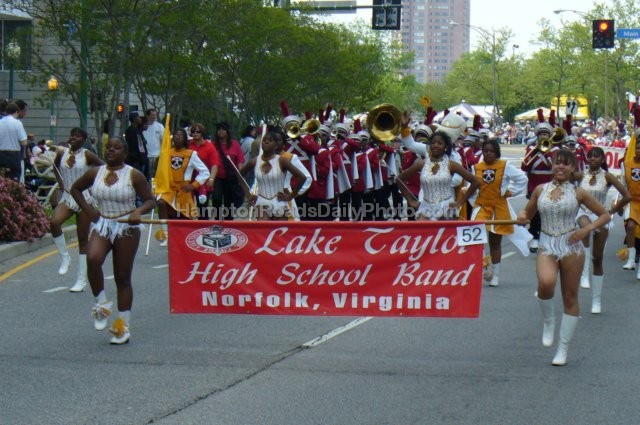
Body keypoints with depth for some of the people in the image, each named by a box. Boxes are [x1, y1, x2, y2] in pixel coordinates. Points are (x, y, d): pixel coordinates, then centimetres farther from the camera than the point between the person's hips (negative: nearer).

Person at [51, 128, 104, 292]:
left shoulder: (87, 155, -8)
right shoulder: (62, 153, 3)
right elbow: (55, 166, 23)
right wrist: (60, 181, 11)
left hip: (84, 198, -3)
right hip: (66, 197, 3)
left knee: (83, 238, 3)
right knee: (54, 222, -27)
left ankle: (81, 280, 7)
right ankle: (65, 257, -5)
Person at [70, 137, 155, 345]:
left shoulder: (134, 175, -6)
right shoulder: (95, 173, 3)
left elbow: (150, 200, -2)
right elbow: (75, 189, 18)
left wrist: (138, 211, -22)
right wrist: (88, 209, 5)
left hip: (126, 228, -2)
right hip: (101, 225, 2)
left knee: (123, 277, 4)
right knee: (92, 259, -28)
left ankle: (123, 325, 12)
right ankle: (101, 304, -9)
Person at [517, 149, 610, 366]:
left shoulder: (578, 193, 1)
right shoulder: (540, 190, 6)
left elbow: (605, 215, 7)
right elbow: (528, 214, 17)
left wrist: (586, 229, -9)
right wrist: (522, 217, -7)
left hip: (571, 246, 0)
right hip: (547, 246, 0)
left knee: (570, 297, 4)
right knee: (546, 283, -29)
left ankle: (563, 349, 15)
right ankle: (548, 320, 1)